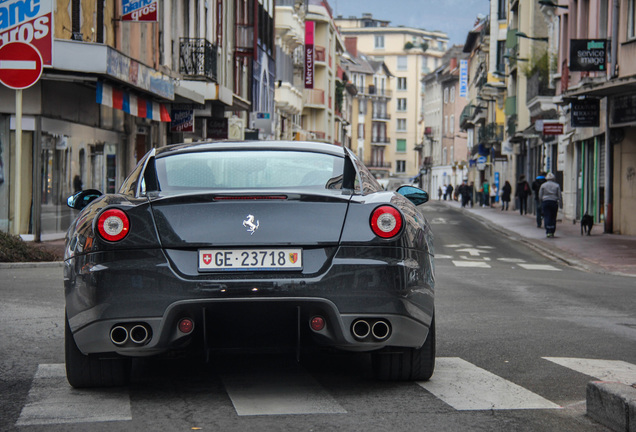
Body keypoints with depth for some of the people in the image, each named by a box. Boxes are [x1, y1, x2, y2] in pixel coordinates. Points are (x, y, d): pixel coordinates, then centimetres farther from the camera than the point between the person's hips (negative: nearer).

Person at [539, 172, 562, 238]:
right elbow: (560, 196, 1)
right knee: (553, 218, 8)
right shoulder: (556, 185, 3)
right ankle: (552, 232, 9)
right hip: (554, 202, 1)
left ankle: (548, 232, -14)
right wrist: (561, 205, 7)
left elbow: (540, 196, 3)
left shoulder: (543, 185, 2)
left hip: (545, 202, -1)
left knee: (547, 217, -3)